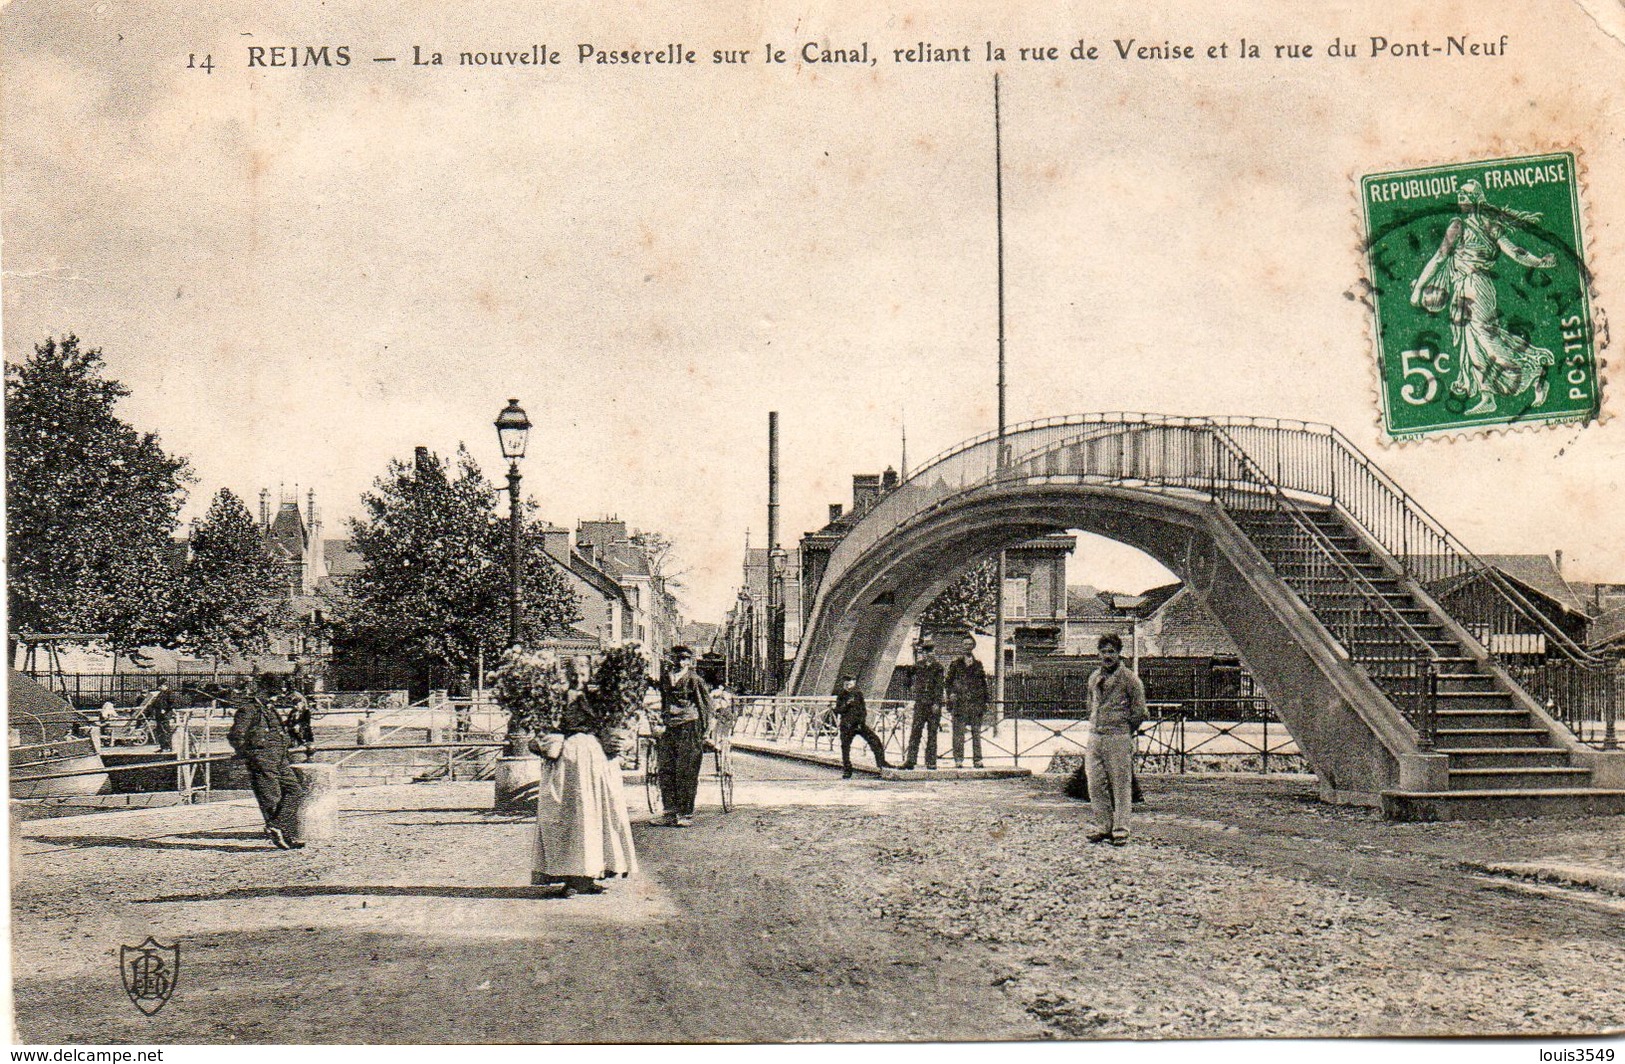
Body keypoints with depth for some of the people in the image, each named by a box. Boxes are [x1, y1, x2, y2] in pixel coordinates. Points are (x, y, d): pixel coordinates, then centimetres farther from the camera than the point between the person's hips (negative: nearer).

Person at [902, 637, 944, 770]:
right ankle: (910, 760, -8)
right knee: (915, 731, -5)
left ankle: (931, 761, 5)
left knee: (932, 733, 1)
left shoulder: (937, 667, 1)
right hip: (920, 703, 2)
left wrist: (937, 703, -12)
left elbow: (939, 686, -5)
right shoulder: (918, 666, 11)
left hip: (933, 704, -2)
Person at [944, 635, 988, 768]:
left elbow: (984, 684, 15)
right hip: (959, 701, -2)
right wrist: (951, 693, -7)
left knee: (976, 732, 2)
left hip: (976, 702, 2)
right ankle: (958, 760, -2)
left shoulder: (978, 664, 13)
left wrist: (985, 703, 10)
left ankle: (977, 759, 5)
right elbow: (947, 681, 9)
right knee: (959, 732, -4)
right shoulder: (956, 663, 8)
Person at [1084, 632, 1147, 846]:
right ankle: (1103, 826, 14)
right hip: (1095, 737, 6)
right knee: (1096, 785, 5)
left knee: (1121, 784, -3)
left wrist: (1125, 732, 1)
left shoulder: (1129, 678, -5)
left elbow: (1139, 711, -3)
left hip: (1119, 738, -6)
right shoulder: (1094, 677, 14)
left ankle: (1120, 830, 1)